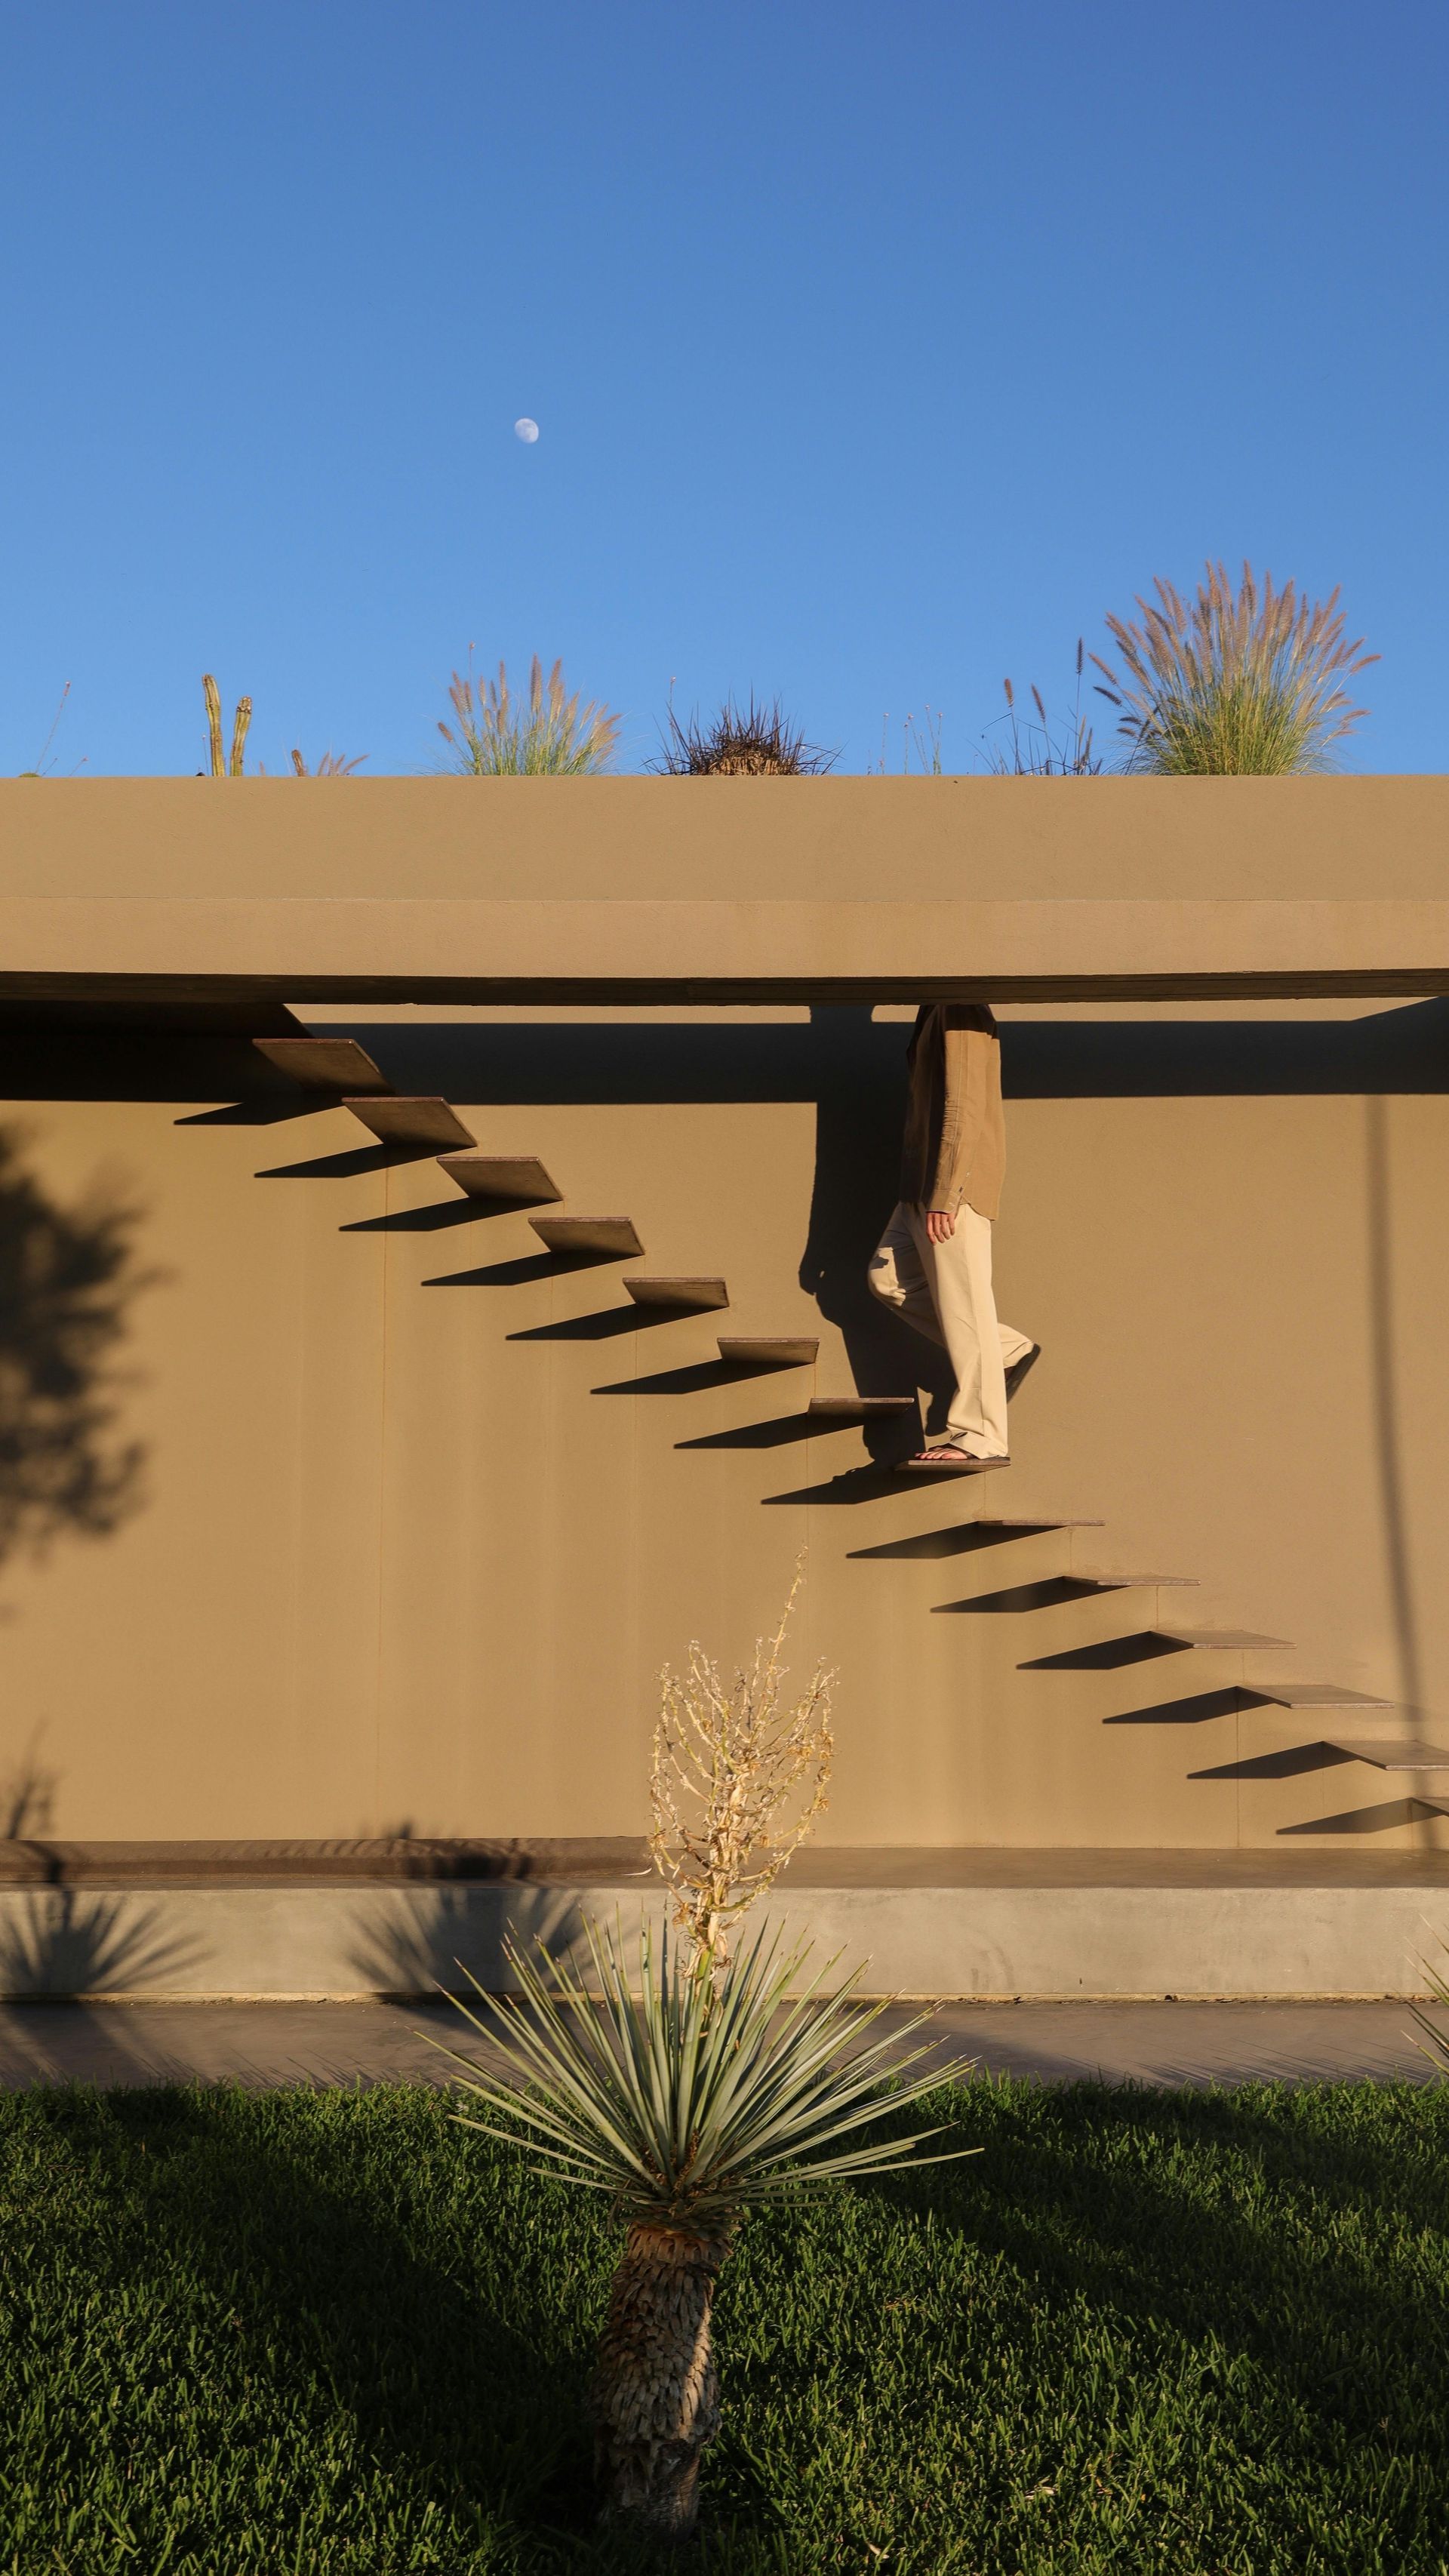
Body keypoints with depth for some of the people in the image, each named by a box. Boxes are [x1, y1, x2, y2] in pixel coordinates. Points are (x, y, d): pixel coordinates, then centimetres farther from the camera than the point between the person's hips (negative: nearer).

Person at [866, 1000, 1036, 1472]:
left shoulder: (959, 1016, -13)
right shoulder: (935, 1014, 18)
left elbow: (962, 1113, -20)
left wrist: (943, 1196, -22)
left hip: (954, 1188, -10)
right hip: (924, 1188, 10)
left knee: (963, 1307, -7)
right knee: (887, 1277, 10)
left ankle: (980, 1440, -1)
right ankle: (1007, 1349, 15)